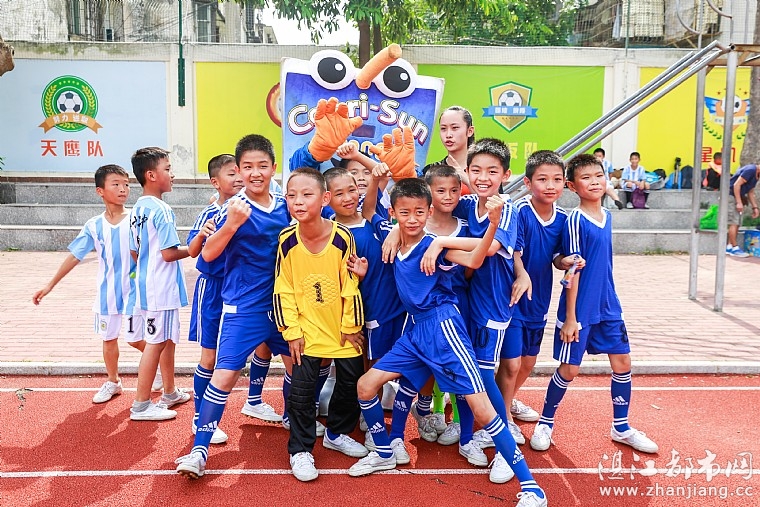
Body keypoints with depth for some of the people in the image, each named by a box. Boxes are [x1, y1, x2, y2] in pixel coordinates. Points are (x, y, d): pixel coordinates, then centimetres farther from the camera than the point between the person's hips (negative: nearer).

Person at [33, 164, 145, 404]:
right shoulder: (94, 226, -3)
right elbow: (74, 256, 0)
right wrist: (50, 285, -1)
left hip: (133, 291, -3)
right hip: (106, 293, 3)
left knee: (135, 339, 3)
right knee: (108, 338, 13)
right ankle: (112, 382, 32)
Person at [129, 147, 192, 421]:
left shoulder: (137, 209, 10)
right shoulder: (161, 210, -18)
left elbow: (134, 252, 14)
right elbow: (169, 253, -21)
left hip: (147, 284, 10)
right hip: (162, 288, -10)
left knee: (168, 339, 20)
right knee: (156, 343, -1)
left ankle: (170, 393, 33)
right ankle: (141, 406, 9)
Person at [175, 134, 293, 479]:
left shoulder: (285, 206, 1)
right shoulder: (234, 208, -12)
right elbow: (208, 254, -20)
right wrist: (232, 224, -33)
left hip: (282, 303, 5)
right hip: (243, 307, -5)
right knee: (225, 375, -8)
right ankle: (199, 450, 5)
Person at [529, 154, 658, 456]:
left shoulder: (607, 216, 6)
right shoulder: (575, 220, -15)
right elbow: (572, 270, -16)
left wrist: (607, 302, 16)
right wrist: (569, 318, -15)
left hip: (608, 307, 7)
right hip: (580, 310, -7)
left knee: (622, 362, 10)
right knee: (569, 369, 1)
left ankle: (621, 428, 28)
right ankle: (545, 423, 22)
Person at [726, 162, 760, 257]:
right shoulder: (751, 170, -15)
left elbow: (751, 193, 20)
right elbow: (736, 184, -21)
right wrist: (739, 202, -22)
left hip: (736, 197, 10)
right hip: (730, 195, -10)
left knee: (737, 223, 8)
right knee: (734, 223, -10)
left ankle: (729, 247, 10)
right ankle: (734, 248, -8)